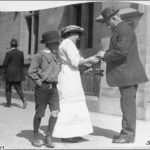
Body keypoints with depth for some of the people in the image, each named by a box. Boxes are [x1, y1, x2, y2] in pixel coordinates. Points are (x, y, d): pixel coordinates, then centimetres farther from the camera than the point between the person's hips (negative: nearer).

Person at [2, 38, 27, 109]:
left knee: (8, 88, 11)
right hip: (18, 73, 4)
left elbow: (5, 64, -10)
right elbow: (22, 64, 8)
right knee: (18, 88, 6)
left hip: (10, 74, -4)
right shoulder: (21, 53, 3)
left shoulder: (9, 53, -11)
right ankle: (24, 100, -14)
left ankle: (8, 103, 12)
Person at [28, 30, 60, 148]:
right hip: (42, 87, -5)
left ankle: (48, 137, 6)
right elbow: (31, 71, -9)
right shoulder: (40, 55, -6)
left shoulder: (55, 56, 14)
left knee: (55, 112, -7)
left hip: (53, 87, 5)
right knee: (39, 114, 4)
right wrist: (39, 83, -12)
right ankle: (35, 137, 21)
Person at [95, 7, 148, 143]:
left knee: (128, 104, -6)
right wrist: (104, 55, 5)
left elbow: (121, 51, -25)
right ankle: (126, 132, 22)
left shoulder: (125, 30, -13)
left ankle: (128, 135, 1)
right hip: (125, 74, 10)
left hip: (128, 74, -10)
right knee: (127, 104, 14)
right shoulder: (118, 31, 19)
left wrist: (105, 55, -13)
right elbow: (115, 50, 22)